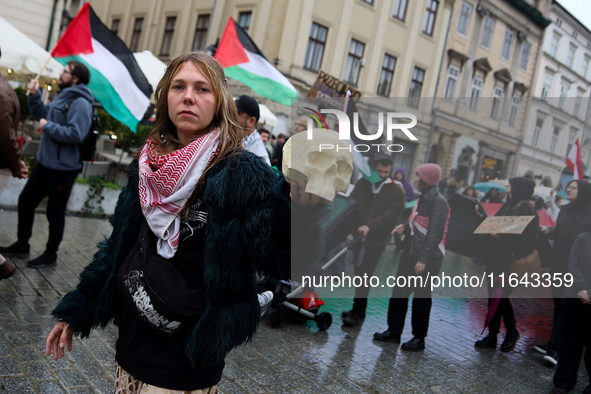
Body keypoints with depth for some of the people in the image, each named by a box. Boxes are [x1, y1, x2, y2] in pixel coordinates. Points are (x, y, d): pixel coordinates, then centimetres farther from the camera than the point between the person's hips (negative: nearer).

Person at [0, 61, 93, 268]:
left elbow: (76, 134, -29)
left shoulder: (80, 103, -19)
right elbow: (42, 114, 23)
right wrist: (35, 95, 8)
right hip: (45, 163, 10)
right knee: (25, 200, 17)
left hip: (63, 168, -10)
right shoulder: (63, 96, 13)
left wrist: (49, 126, -19)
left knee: (55, 212, 5)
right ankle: (22, 245, 33)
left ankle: (51, 254, 22)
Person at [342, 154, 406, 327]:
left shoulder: (397, 191, -7)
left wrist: (370, 226, -26)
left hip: (376, 241, -4)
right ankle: (359, 309, 24)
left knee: (363, 276, -4)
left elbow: (391, 216, -16)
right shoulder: (361, 184, 4)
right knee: (359, 275, 12)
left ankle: (357, 312, 6)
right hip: (359, 237, 4)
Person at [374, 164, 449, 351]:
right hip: (411, 252, 9)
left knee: (421, 297, 3)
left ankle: (419, 338, 16)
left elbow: (435, 233, -19)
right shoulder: (423, 197, 14)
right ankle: (394, 331, 21)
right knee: (399, 292, 10)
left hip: (427, 258, -9)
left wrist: (423, 259, -22)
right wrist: (406, 227, 3)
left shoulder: (439, 202, -15)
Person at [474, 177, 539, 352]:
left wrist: (503, 233, -22)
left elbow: (530, 237, -18)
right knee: (493, 296, 9)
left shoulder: (525, 208, -11)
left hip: (509, 261, -8)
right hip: (496, 258, 8)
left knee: (500, 296, -3)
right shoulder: (508, 206, 14)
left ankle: (512, 332, 20)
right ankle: (492, 335, 17)